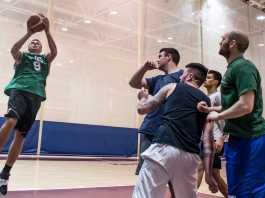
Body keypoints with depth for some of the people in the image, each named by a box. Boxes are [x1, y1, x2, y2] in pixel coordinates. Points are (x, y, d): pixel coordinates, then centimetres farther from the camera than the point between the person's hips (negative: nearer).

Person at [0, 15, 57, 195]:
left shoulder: (45, 59, 25)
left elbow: (54, 52, 5)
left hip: (36, 95, 3)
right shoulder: (22, 56, 20)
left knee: (21, 135, -1)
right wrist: (29, 33, -3)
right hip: (19, 90, -3)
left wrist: (47, 31, 1)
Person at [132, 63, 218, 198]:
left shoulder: (172, 88, 14)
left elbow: (142, 109, 16)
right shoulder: (206, 102, 21)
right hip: (190, 156, 4)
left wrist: (144, 97, 39)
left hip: (164, 148, -4)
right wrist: (208, 173, 8)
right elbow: (208, 138, 10)